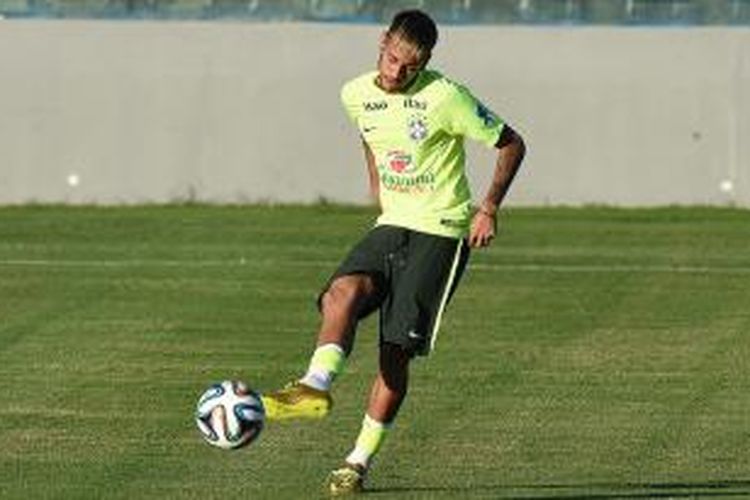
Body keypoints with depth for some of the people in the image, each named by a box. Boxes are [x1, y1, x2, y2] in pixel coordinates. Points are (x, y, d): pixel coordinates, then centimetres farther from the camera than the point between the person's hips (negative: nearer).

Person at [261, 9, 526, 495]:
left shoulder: (445, 98, -14)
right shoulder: (356, 95, 2)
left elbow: (511, 144, -5)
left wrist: (489, 208, -10)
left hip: (441, 232, -5)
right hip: (391, 225, 5)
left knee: (397, 349, -10)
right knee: (342, 292, -27)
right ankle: (317, 386, -42)